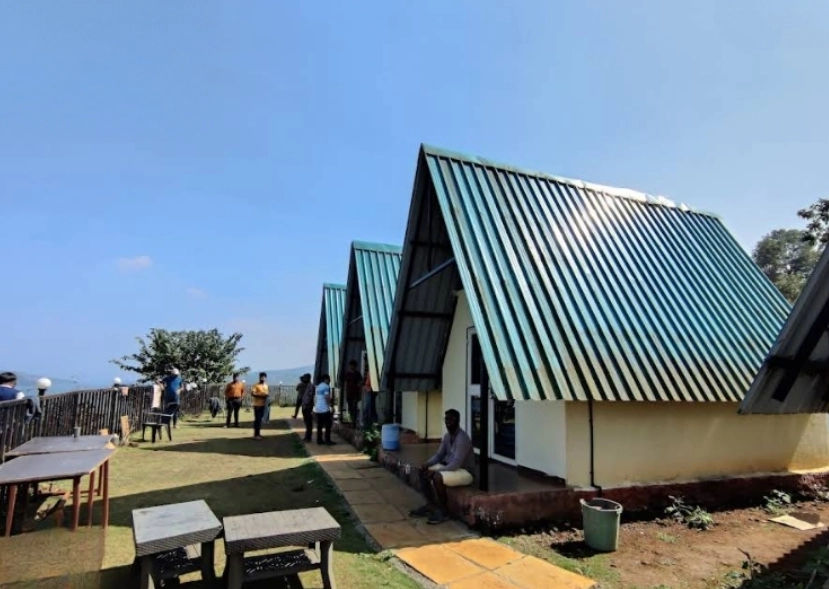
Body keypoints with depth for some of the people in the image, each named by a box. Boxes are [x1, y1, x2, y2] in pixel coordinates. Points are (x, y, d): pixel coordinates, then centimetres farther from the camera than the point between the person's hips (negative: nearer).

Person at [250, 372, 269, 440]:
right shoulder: (256, 385, -9)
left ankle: (258, 433, 20)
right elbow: (252, 393, -19)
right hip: (257, 405, -7)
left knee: (260, 419, 12)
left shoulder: (266, 385, 13)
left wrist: (266, 396, 1)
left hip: (263, 405, 7)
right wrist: (261, 396, -24)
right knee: (257, 419, -6)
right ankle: (256, 434, -2)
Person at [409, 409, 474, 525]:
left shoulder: (462, 438, -24)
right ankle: (430, 504, 8)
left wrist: (435, 471, -27)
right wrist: (427, 463, -9)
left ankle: (442, 511, -12)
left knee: (437, 477, -31)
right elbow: (439, 455, 11)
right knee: (423, 471, 0)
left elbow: (456, 464, -29)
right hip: (449, 466, 9)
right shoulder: (447, 436, 4)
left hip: (465, 471, -9)